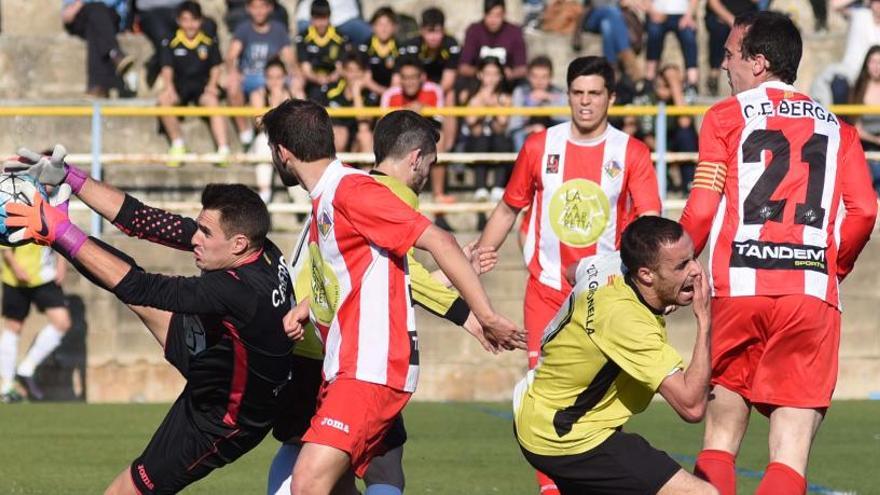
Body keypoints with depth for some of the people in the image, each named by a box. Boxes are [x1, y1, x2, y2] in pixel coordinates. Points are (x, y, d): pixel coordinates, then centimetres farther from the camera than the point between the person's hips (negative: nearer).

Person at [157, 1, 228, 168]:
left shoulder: (209, 43, 5)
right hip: (179, 84, 1)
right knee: (164, 99, -31)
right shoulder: (171, 44, 2)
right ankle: (177, 142, -13)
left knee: (212, 101, -33)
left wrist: (212, 85, -13)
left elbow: (215, 68, 6)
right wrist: (169, 87, -20)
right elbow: (167, 69, -1)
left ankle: (223, 149, -40)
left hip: (202, 84, -1)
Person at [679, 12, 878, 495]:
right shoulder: (835, 127, 16)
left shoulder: (726, 116, 8)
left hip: (737, 290, -1)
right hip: (813, 294, 1)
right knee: (790, 453, -3)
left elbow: (701, 209, 0)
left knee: (721, 436, 10)